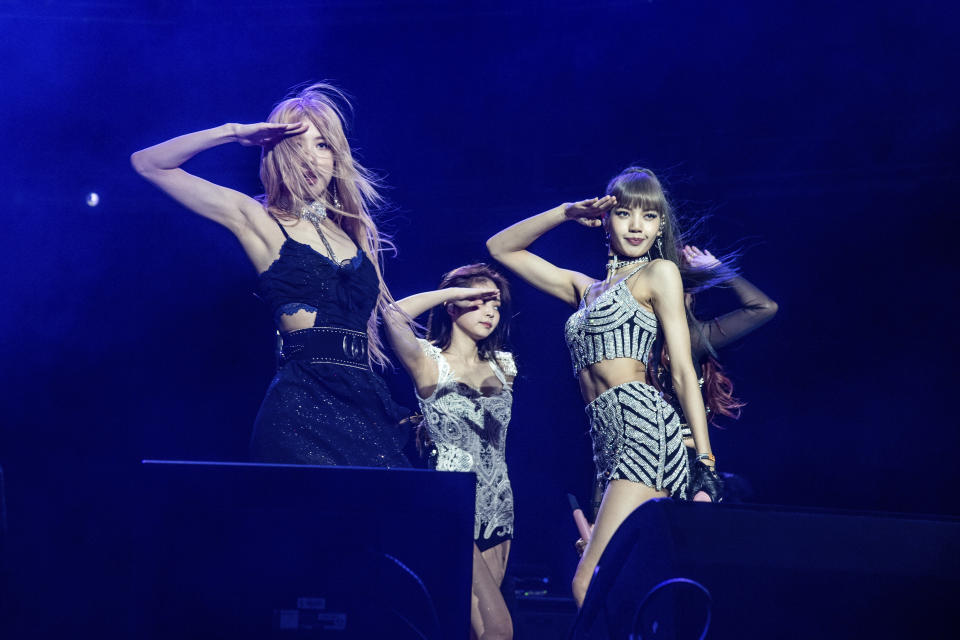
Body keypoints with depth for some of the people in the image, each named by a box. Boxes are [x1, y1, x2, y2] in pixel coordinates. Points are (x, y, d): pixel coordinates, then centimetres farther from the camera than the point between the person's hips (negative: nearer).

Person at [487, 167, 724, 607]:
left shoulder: (659, 272, 8)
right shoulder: (585, 288, 26)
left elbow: (683, 372, 0)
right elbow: (500, 248, 31)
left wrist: (706, 461, -6)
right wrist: (566, 213, 19)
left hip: (642, 424, -6)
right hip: (609, 441, 6)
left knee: (590, 585, -20)